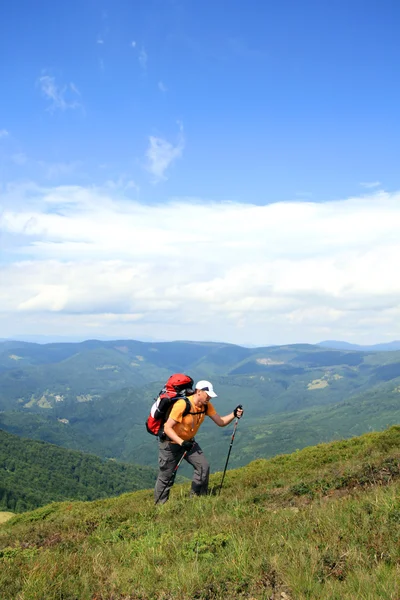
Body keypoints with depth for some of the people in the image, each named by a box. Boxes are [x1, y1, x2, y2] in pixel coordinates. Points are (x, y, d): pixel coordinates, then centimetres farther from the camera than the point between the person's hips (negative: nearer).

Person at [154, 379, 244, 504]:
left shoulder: (206, 406, -8)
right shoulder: (182, 405, -29)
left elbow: (220, 422, -10)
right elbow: (167, 428, -30)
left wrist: (234, 414, -27)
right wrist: (182, 443, -41)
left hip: (189, 441, 6)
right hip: (171, 443, -6)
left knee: (203, 466, -7)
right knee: (166, 477, 1)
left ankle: (196, 497, 9)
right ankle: (159, 506, 20)